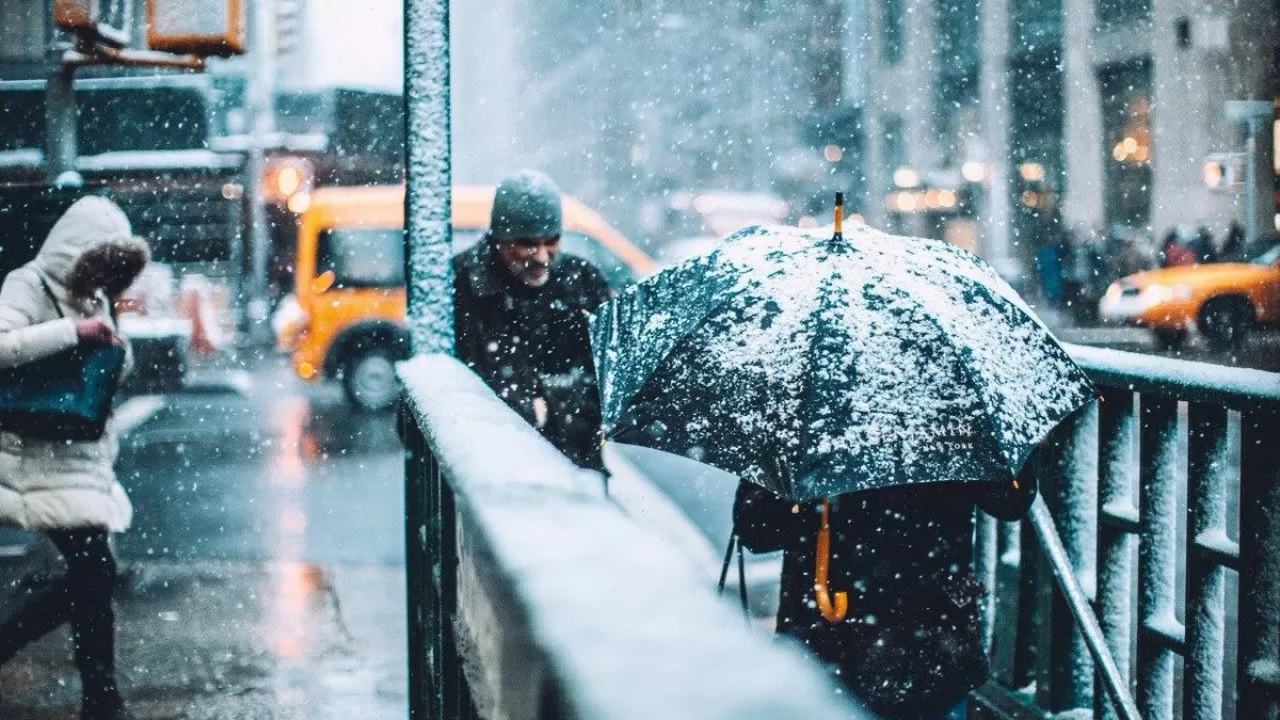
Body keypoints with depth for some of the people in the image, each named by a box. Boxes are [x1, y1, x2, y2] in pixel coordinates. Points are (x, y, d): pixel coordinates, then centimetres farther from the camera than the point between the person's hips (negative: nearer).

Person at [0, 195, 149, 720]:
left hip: (82, 457, 9)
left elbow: (118, 368, 21)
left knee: (87, 577, 11)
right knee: (95, 571, -9)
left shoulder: (91, 296, 12)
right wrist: (73, 331, -29)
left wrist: (111, 342, 0)